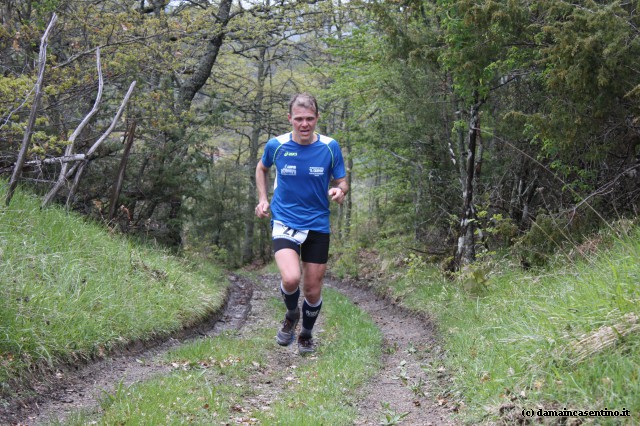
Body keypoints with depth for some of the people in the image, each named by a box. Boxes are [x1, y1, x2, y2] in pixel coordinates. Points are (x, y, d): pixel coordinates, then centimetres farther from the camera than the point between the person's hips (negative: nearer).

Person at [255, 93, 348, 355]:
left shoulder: (330, 147, -6)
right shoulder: (276, 145, -5)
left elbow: (341, 181, 4)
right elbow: (262, 168, 17)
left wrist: (339, 191, -19)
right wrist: (262, 199, 6)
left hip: (318, 225, 1)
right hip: (284, 222, -1)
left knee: (313, 290, 7)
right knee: (291, 278, -24)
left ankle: (306, 335, 36)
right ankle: (291, 315, 11)